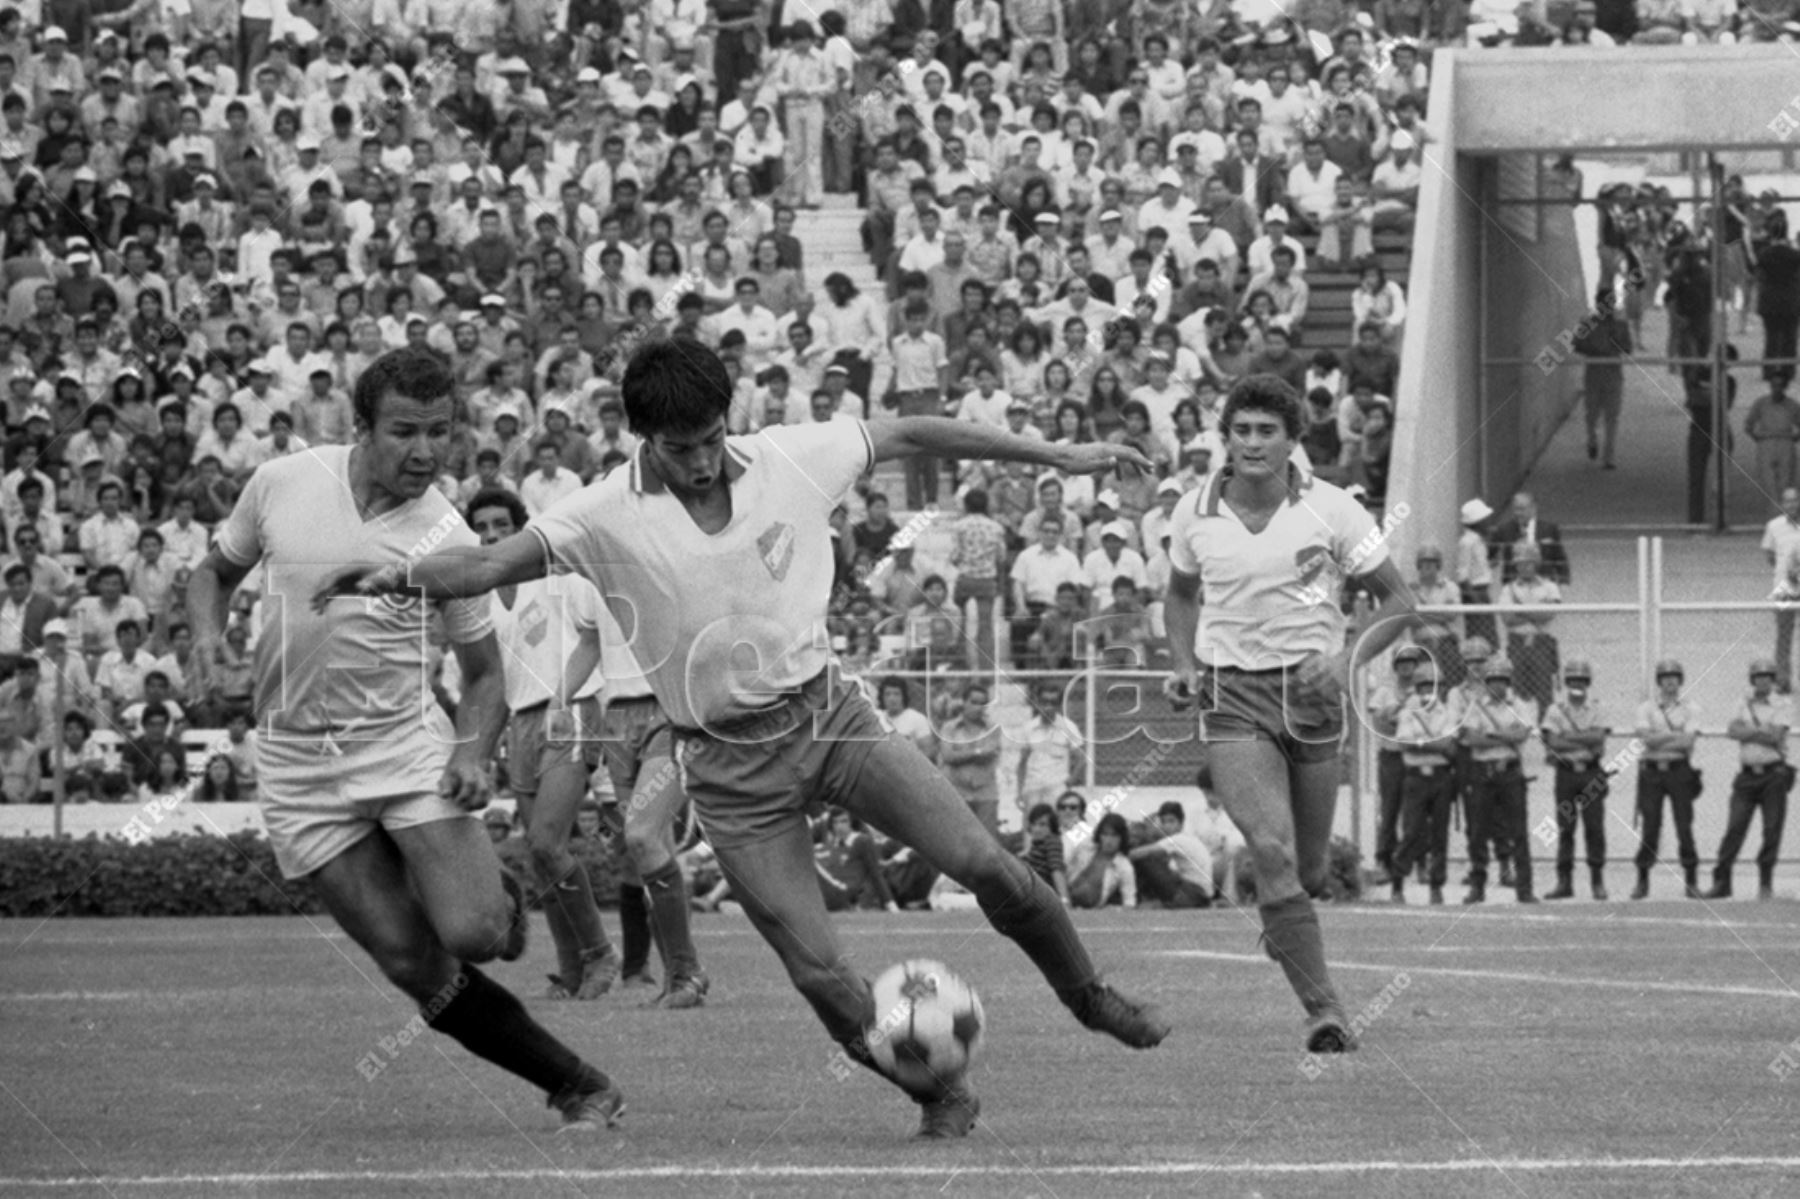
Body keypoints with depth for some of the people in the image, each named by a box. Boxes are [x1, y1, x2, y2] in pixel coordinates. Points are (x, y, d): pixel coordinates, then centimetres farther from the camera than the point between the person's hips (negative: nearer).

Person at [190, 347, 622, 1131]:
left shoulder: (446, 537, -7)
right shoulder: (280, 485, -3)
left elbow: (483, 670, 4)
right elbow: (215, 572, 14)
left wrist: (474, 750, -15)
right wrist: (207, 639, -7)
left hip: (406, 742, -1)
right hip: (298, 765, 1)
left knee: (473, 934, -18)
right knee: (413, 964, -7)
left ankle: (494, 890, 18)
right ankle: (577, 1087, 5)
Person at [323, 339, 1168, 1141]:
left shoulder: (791, 460, -4)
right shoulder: (608, 518, -11)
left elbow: (912, 437, 6)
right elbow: (491, 564, -17)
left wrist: (1055, 455, 10)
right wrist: (400, 575, -37)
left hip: (825, 712, 2)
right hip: (730, 761, -2)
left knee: (984, 865, -10)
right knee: (819, 973, -8)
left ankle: (1089, 998, 17)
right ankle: (940, 1097, 14)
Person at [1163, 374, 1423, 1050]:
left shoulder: (1329, 510, -5)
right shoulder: (1195, 514, 2)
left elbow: (1398, 603, 0)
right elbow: (1180, 595, 22)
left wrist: (1348, 661, -16)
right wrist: (1184, 665, 5)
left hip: (1312, 693, 0)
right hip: (1233, 697, 0)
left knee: (1307, 871, 5)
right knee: (1271, 850, -21)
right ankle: (1324, 1011, -21)